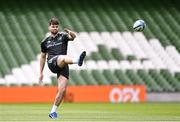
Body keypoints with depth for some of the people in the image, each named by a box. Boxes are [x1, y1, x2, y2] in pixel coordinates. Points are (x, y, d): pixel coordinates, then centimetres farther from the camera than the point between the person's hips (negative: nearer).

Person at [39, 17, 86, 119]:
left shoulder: (63, 36, 12)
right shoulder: (45, 41, 18)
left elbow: (73, 36, -11)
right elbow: (43, 56, 27)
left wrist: (69, 32, -35)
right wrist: (41, 73, 23)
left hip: (63, 66, 1)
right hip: (52, 63, -1)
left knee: (62, 90, -9)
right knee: (63, 57, -36)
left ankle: (53, 111, 5)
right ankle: (78, 61, -70)